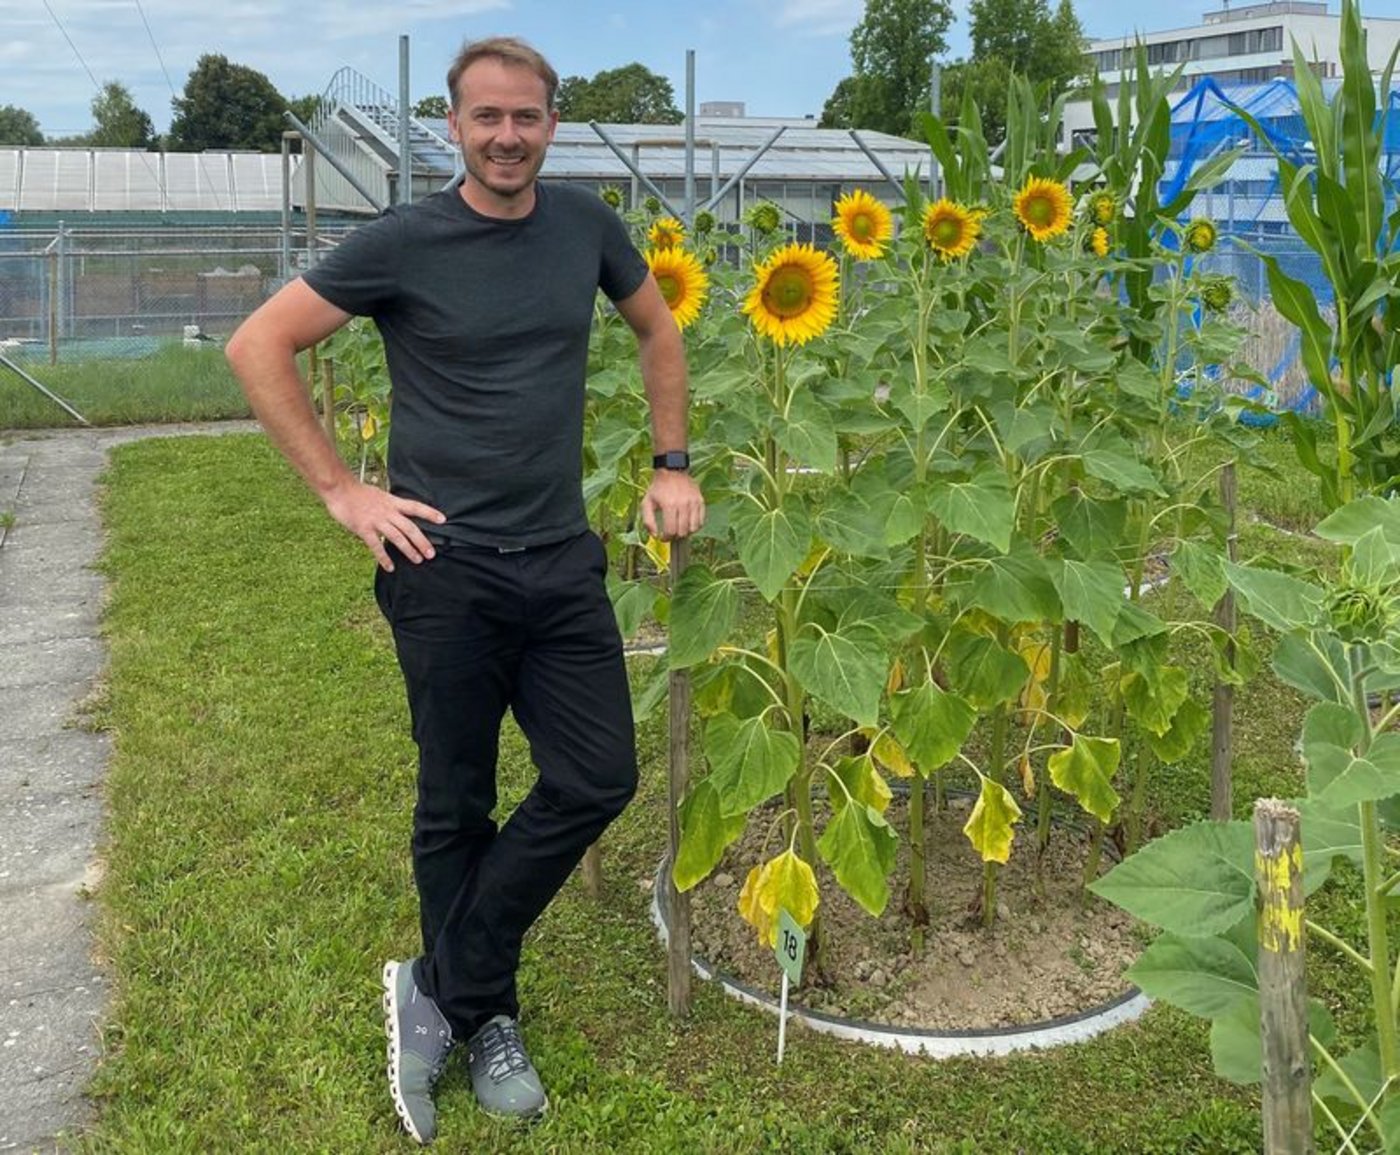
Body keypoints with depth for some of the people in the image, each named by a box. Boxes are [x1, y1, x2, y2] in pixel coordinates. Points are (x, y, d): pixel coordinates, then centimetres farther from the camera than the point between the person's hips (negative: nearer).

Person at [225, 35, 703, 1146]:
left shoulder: (585, 225, 6)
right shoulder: (405, 242, -6)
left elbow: (659, 329, 22)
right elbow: (258, 346, -4)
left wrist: (673, 465, 14)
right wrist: (342, 491, -9)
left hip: (564, 562, 5)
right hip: (448, 566, -4)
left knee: (597, 780, 1)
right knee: (458, 805, 6)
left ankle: (437, 991, 17)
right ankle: (483, 1019, 27)